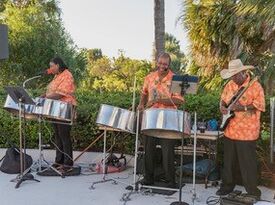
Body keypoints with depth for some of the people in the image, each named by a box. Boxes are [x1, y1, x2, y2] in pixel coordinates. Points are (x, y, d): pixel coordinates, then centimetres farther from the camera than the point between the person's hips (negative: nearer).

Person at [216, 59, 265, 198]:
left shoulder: (255, 86, -12)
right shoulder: (230, 84, 8)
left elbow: (260, 105, -16)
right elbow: (223, 99, 18)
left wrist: (243, 107, -26)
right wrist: (222, 106, -3)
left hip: (246, 132, -6)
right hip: (230, 130, 7)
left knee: (247, 163, 1)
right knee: (228, 161, 16)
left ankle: (252, 192, 16)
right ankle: (227, 185, 32)